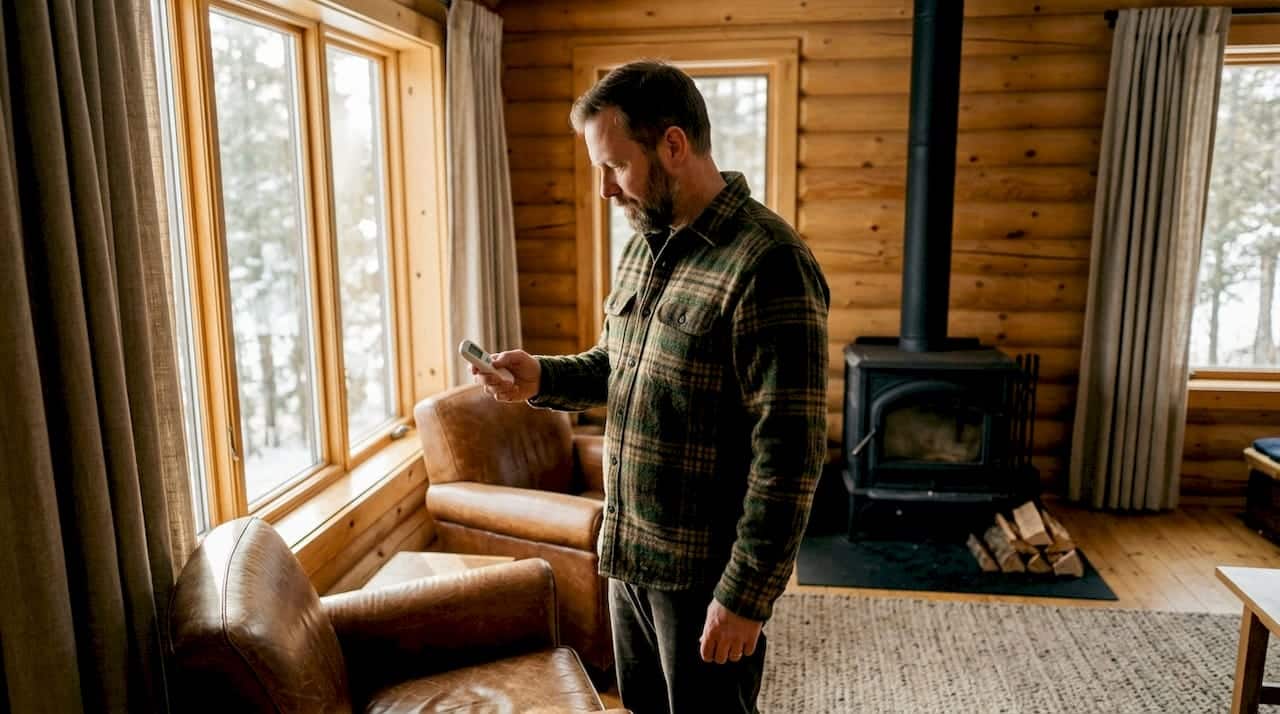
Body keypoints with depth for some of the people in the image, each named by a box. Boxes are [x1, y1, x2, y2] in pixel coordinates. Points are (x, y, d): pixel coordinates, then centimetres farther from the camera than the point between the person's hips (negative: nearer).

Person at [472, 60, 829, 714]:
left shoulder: (767, 263, -22)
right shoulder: (643, 247, 6)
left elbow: (790, 454, -23)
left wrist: (745, 596, -20)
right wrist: (542, 378, -2)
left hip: (703, 570, -8)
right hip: (629, 551, 8)